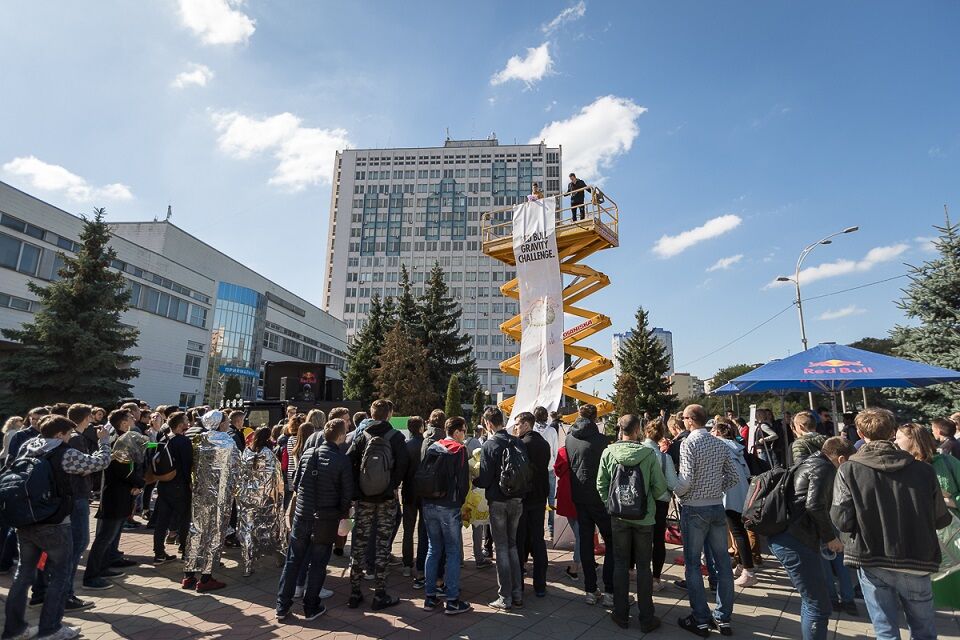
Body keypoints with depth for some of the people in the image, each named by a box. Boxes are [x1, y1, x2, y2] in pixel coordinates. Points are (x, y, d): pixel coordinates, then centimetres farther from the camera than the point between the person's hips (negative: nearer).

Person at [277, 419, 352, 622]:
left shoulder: (308, 454, 0)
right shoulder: (343, 460, -13)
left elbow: (295, 484, 8)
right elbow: (347, 494, -9)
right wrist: (342, 515, 7)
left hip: (302, 515, 4)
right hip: (326, 520, -4)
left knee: (292, 562, 16)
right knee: (318, 564, 11)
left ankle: (282, 607, 23)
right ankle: (311, 608, 22)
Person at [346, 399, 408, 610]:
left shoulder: (361, 436, 0)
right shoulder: (396, 437, -7)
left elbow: (348, 462, -8)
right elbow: (402, 465, -15)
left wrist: (355, 489, -1)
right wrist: (393, 487, -3)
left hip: (363, 498, 2)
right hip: (387, 498, -2)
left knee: (359, 542, 12)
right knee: (382, 544, 5)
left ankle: (354, 593, 19)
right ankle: (380, 595, 11)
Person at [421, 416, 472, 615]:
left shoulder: (432, 448, 8)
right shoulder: (459, 450, -10)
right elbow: (463, 481, -11)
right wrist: (459, 502, 4)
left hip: (428, 505, 6)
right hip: (449, 507, -6)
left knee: (433, 550, 15)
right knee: (453, 552, 3)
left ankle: (430, 597, 19)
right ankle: (452, 601, 7)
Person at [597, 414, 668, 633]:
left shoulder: (608, 452, -9)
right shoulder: (649, 454, -13)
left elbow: (601, 485, -4)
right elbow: (660, 487, -7)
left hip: (619, 518, 1)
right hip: (644, 517, -1)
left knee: (620, 565, 13)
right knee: (643, 566, 12)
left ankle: (621, 614, 23)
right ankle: (646, 618, 22)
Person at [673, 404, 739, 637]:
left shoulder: (689, 443, -15)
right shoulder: (720, 444, 4)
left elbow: (686, 479, -20)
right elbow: (734, 476, 6)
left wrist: (676, 493, -2)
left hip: (694, 509, -6)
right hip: (717, 507, 6)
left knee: (693, 564, 5)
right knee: (722, 563, 13)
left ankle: (701, 620, 12)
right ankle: (723, 618, 22)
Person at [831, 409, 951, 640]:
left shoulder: (849, 470, -11)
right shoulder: (923, 470, -6)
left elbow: (842, 521, -13)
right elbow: (941, 520, 2)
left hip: (871, 562, -2)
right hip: (916, 563, 2)